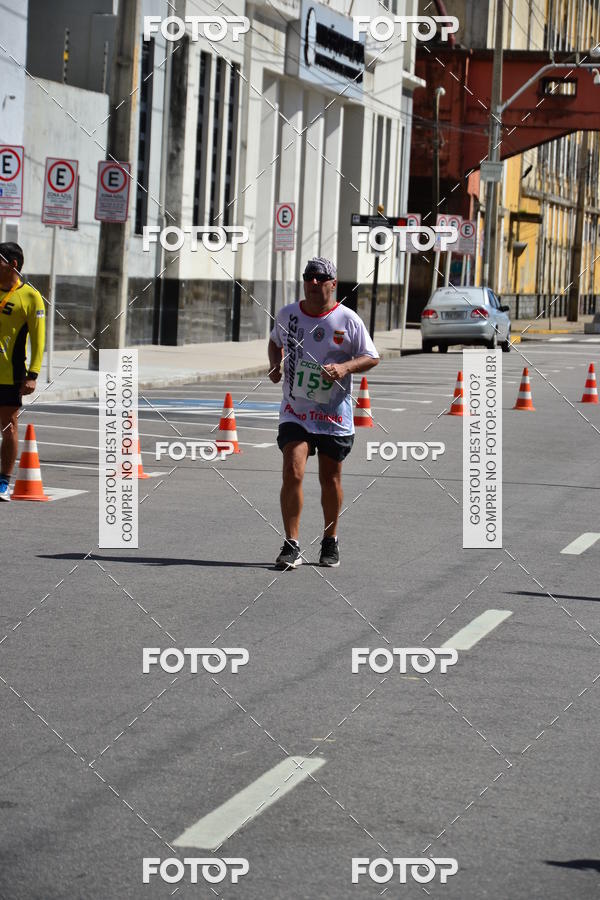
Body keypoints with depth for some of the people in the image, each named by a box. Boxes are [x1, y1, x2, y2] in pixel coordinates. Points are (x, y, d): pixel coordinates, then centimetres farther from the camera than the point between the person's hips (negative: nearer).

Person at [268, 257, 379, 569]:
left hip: (334, 415, -1)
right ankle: (291, 546, -12)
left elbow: (372, 357, -1)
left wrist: (345, 367, -19)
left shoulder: (348, 320, -6)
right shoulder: (287, 314, 3)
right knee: (292, 473, -15)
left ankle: (330, 541, 28)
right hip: (294, 411, 1)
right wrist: (275, 365, 4)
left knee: (330, 479, 8)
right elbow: (275, 341, 23)